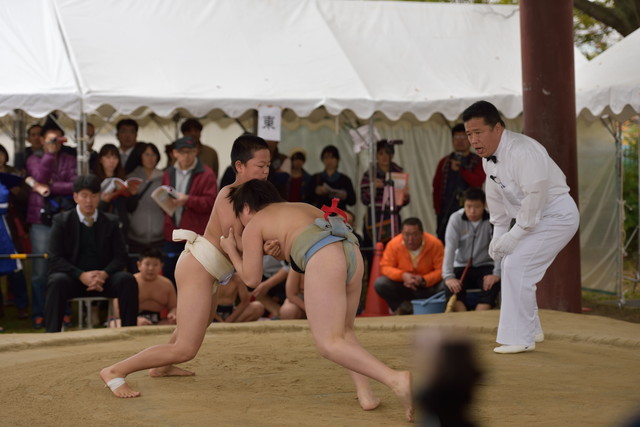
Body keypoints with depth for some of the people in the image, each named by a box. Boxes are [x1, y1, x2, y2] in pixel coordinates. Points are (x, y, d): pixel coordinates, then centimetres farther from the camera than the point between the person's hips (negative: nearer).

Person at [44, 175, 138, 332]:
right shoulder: (61, 221, 4)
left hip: (103, 278, 2)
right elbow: (56, 259, -5)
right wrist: (81, 275, -21)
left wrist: (104, 274, -18)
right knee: (57, 282, -35)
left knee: (128, 280, -28)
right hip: (73, 278, -2)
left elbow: (120, 257, 4)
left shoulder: (111, 222, 10)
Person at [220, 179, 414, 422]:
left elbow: (252, 279, 24)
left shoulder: (253, 226, 21)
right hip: (351, 252, 7)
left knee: (329, 345, -4)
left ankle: (396, 380, -26)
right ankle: (365, 393, 4)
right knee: (343, 331, 26)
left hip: (323, 259, -7)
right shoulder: (302, 207, 40)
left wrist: (231, 250, 42)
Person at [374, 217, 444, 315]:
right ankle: (404, 308, -2)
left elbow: (441, 270, -16)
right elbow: (385, 267, -10)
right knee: (379, 283, -24)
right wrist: (402, 275, -29)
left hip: (428, 287, -1)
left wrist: (424, 280, -32)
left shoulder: (435, 244, -19)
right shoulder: (394, 244, -15)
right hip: (403, 287, 1)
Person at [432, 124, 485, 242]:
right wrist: (438, 210, 1)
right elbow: (436, 187, 11)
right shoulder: (445, 162, 15)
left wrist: (460, 169, -15)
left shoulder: (478, 162, 6)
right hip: (446, 212, 3)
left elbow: (477, 182, -9)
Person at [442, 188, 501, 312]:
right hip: (462, 267, 1)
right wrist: (448, 276, -28)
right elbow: (450, 248, -17)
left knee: (492, 285, -31)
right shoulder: (456, 219, -11)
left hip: (485, 266, -1)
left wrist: (496, 273, -31)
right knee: (452, 287, -28)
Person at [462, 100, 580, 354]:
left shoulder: (523, 152, -27)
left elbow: (535, 196, -29)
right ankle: (531, 330, 30)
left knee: (516, 266, -17)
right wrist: (498, 235, 5)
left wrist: (514, 235, -24)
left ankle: (519, 338, -11)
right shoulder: (489, 158, 3)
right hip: (534, 218, 10)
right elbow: (496, 198, 13)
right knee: (512, 266, 15)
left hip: (557, 215, -10)